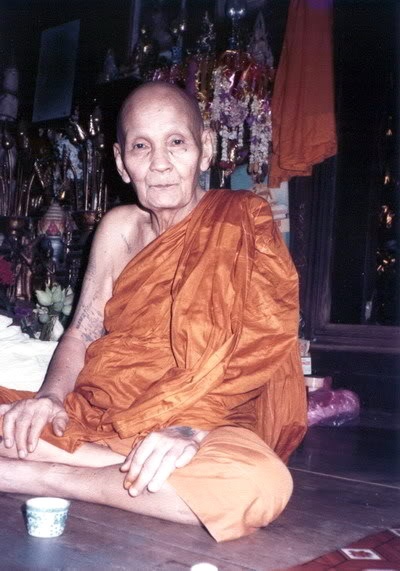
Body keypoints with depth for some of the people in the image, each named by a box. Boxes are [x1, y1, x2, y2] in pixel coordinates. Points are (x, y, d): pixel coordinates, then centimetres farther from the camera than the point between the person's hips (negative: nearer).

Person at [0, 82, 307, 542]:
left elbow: (258, 348, -11)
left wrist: (191, 432, -26)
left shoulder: (242, 224, -3)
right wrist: (51, 396, -11)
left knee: (259, 484, -37)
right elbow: (81, 333, 11)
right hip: (99, 414, 4)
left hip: (205, 421, -3)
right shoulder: (119, 228, 10)